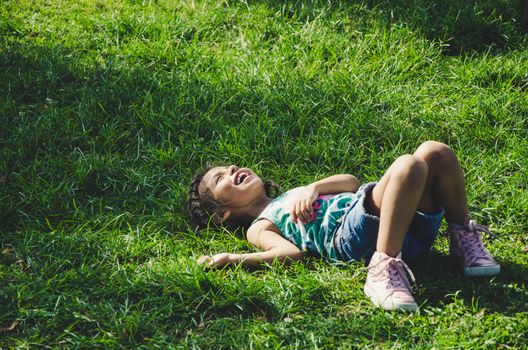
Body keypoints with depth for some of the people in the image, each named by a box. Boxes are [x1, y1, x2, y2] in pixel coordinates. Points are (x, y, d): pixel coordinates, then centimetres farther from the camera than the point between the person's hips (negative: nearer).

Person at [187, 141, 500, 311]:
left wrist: (314, 188, 3)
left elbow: (351, 181, 23)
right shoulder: (259, 226, 19)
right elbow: (292, 253, -4)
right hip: (353, 229, -7)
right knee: (409, 166, -30)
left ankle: (463, 239, 2)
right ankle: (384, 270, -37)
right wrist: (232, 259, -18)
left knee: (437, 152, -11)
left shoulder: (297, 194, 38)